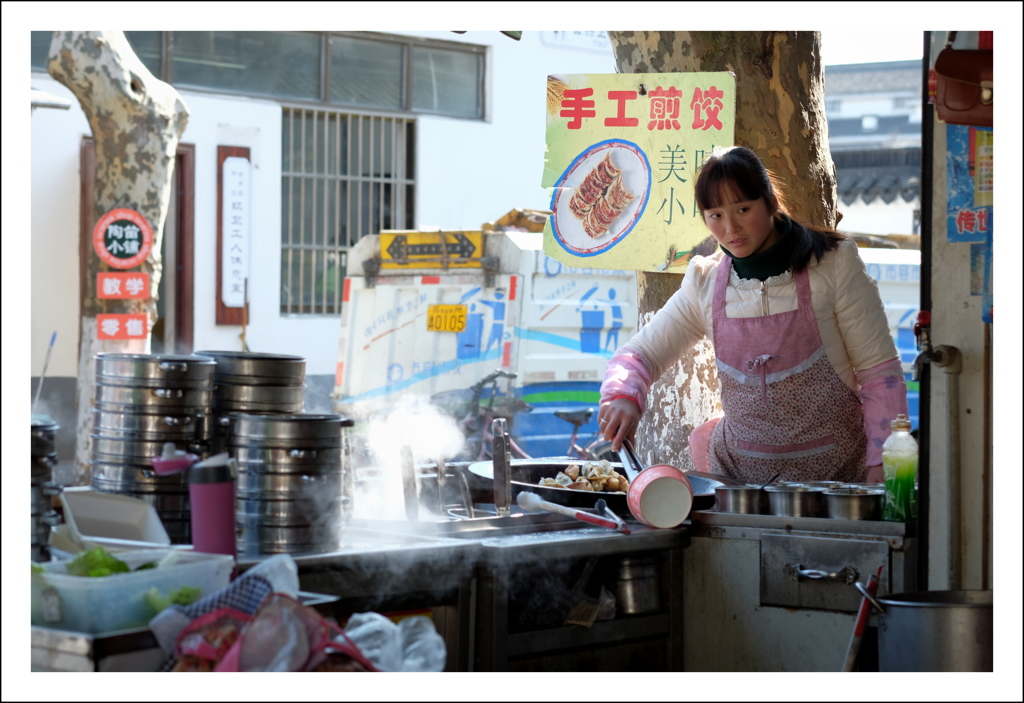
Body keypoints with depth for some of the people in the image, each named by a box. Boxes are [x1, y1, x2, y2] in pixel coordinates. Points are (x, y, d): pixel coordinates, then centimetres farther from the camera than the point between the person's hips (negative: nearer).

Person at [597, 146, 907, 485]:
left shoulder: (833, 264, -3)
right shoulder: (705, 282, 6)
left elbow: (879, 370, -2)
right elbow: (637, 354, 13)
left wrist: (880, 464, -11)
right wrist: (622, 396, -10)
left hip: (834, 469, -6)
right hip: (741, 471, 6)